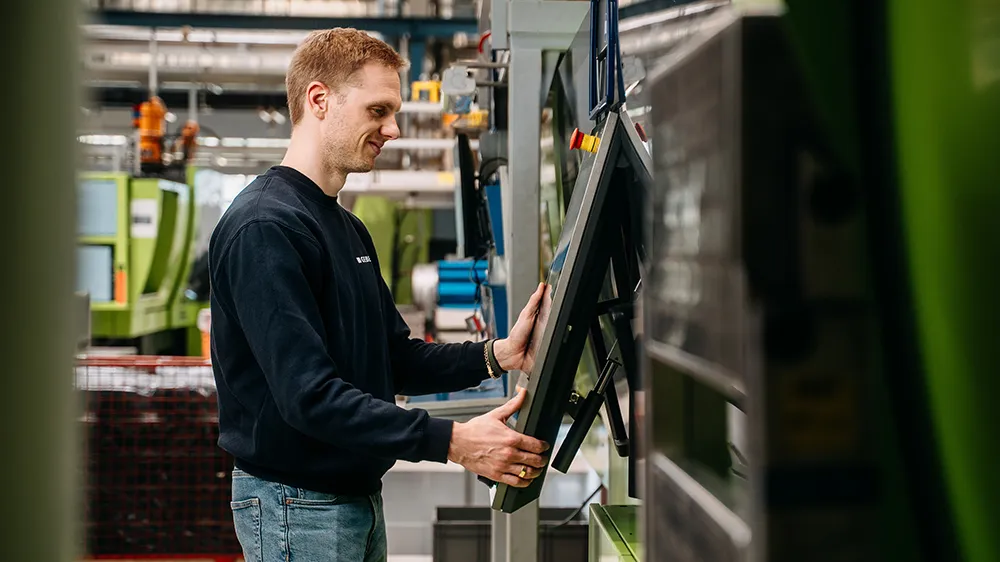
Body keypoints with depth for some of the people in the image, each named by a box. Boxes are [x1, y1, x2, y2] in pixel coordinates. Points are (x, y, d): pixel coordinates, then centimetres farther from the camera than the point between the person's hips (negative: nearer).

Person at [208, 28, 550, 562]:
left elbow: (395, 358, 12)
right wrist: (452, 442, -28)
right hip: (294, 503, -9)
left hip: (359, 494, 9)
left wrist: (495, 355, -4)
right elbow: (309, 395, -26)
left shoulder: (350, 230, 14)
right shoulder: (263, 227, -19)